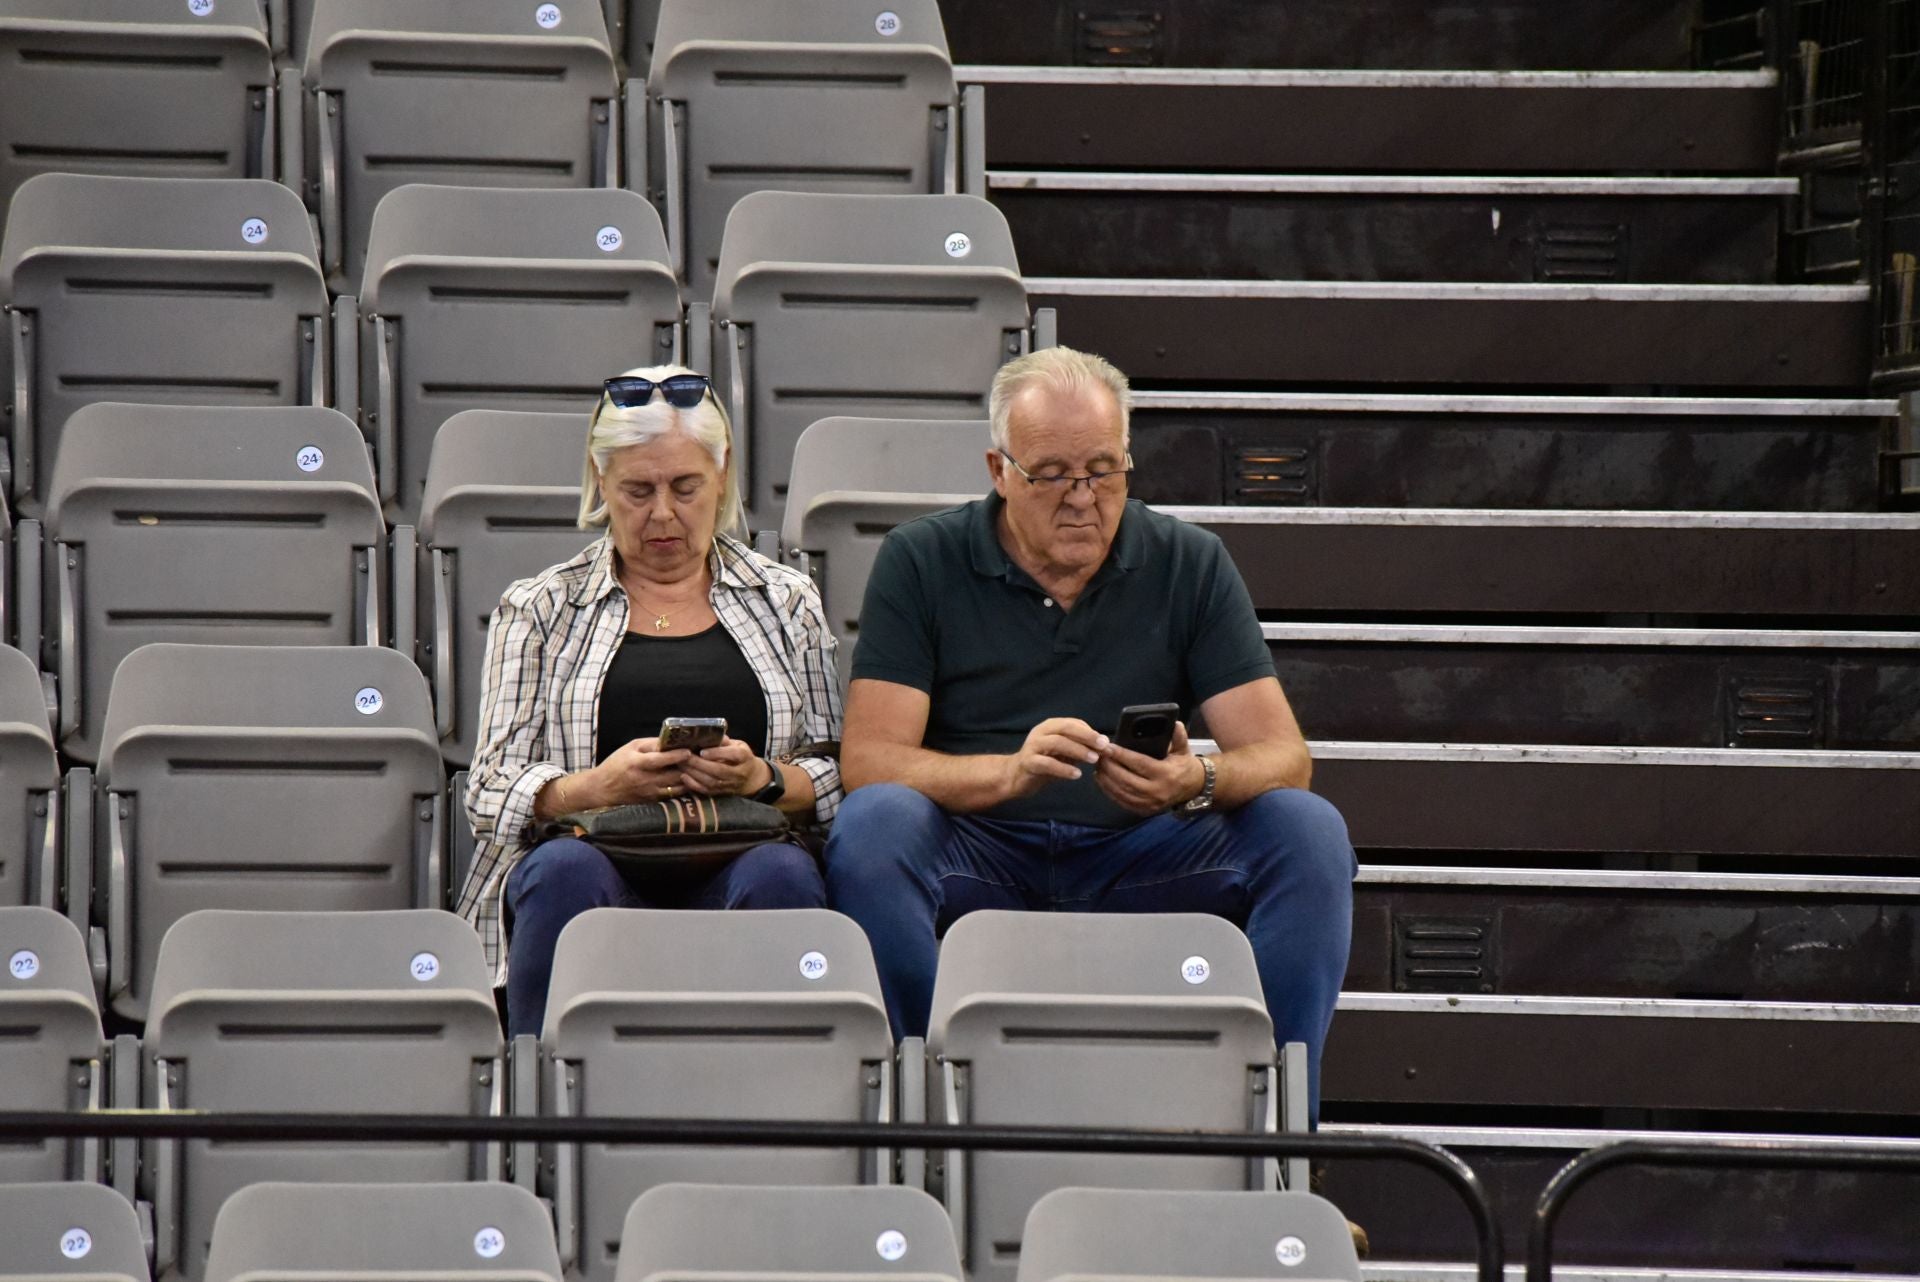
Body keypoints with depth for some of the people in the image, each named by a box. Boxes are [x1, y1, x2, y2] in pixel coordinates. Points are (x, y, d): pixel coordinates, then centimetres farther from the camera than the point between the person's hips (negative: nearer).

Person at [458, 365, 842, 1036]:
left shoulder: (786, 601, 20)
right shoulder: (539, 608, 17)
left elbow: (839, 779, 13)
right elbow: (492, 791, 7)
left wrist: (763, 779, -10)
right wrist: (597, 786, -13)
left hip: (737, 862, 0)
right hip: (602, 861, 0)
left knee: (782, 874, -35)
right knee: (565, 870, -36)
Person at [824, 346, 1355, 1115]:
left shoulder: (1191, 566, 8)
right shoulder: (921, 562, 3)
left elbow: (1282, 756, 0)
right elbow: (867, 760, -8)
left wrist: (1198, 783, -24)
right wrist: (1009, 771, -27)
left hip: (1137, 862, 2)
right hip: (977, 862, -2)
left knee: (1309, 830, -23)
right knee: (873, 823, -33)